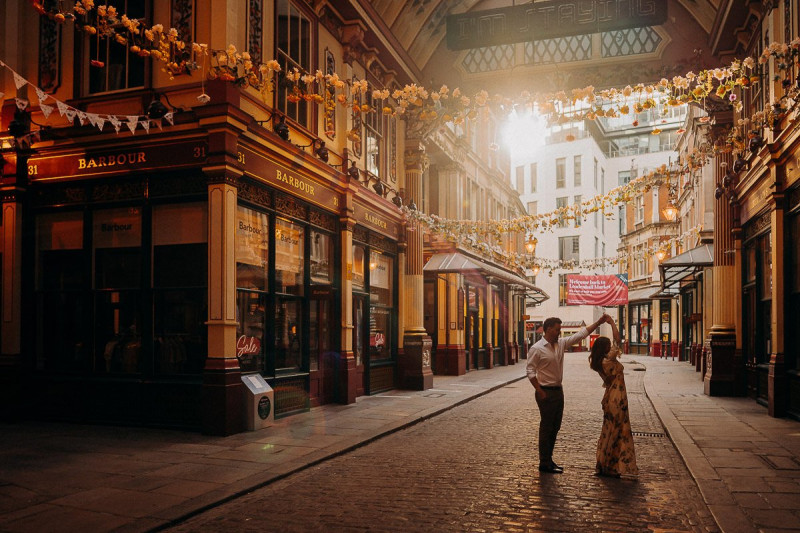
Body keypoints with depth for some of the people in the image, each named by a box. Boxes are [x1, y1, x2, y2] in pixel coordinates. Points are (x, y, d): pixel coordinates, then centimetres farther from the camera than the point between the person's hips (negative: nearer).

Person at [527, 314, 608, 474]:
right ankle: (544, 464, 7)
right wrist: (540, 392, -18)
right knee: (546, 428, -2)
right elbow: (530, 371, -15)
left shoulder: (561, 344, 7)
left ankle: (548, 460, 24)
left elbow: (580, 334, 10)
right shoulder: (537, 349, -14)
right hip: (546, 392, -8)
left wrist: (599, 322, 5)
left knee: (555, 427, 13)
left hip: (558, 391, 8)